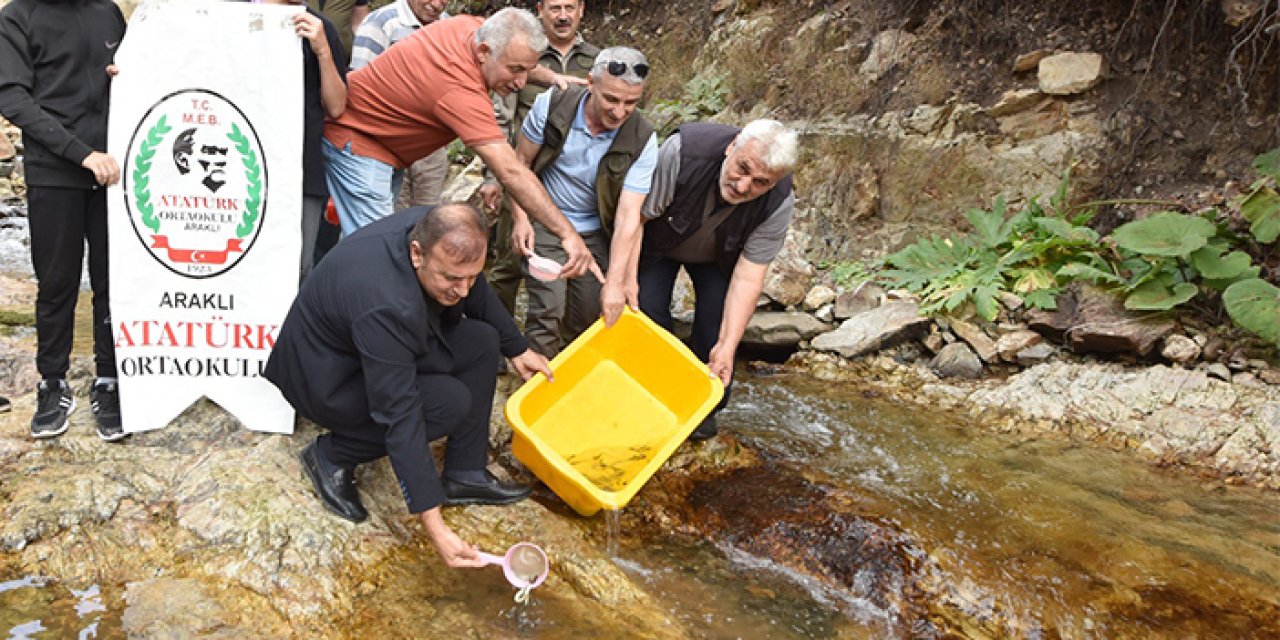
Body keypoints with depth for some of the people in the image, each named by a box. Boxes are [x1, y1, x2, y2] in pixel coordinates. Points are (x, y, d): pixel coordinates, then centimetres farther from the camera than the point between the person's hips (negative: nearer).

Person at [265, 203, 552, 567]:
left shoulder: (435, 231, -17)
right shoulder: (386, 305, -40)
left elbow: (475, 290, 5)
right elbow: (400, 417, -39)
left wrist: (517, 350, 15)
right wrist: (433, 526, -38)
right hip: (325, 378, -8)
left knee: (482, 341, -4)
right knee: (452, 402, -24)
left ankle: (465, 476, 4)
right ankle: (333, 456, -5)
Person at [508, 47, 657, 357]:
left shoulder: (642, 140, -18)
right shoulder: (552, 105, -18)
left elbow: (629, 212, -21)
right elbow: (521, 161, -3)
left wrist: (615, 282, -27)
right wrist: (520, 219, -10)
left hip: (595, 233, 1)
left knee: (589, 315, 3)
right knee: (548, 311, -14)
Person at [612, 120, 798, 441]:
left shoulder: (779, 204, -33)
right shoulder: (682, 151, -40)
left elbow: (748, 275, -29)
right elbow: (632, 215, -32)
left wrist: (728, 346, -33)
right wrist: (624, 279, -38)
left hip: (717, 257, 1)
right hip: (659, 243, -1)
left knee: (718, 321, -10)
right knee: (647, 311, -12)